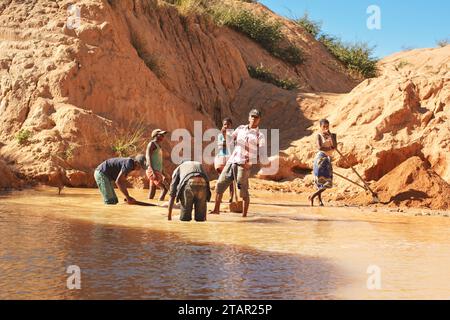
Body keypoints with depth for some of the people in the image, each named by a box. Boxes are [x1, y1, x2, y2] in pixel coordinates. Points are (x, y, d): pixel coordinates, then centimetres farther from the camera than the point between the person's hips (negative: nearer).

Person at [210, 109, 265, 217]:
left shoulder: (259, 136, 1)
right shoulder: (241, 129, 15)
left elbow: (261, 154, -4)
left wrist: (251, 163, -16)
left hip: (243, 165, -5)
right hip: (232, 161, 5)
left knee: (243, 190, -4)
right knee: (220, 184, 4)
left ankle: (244, 214, 7)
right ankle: (216, 209, 16)